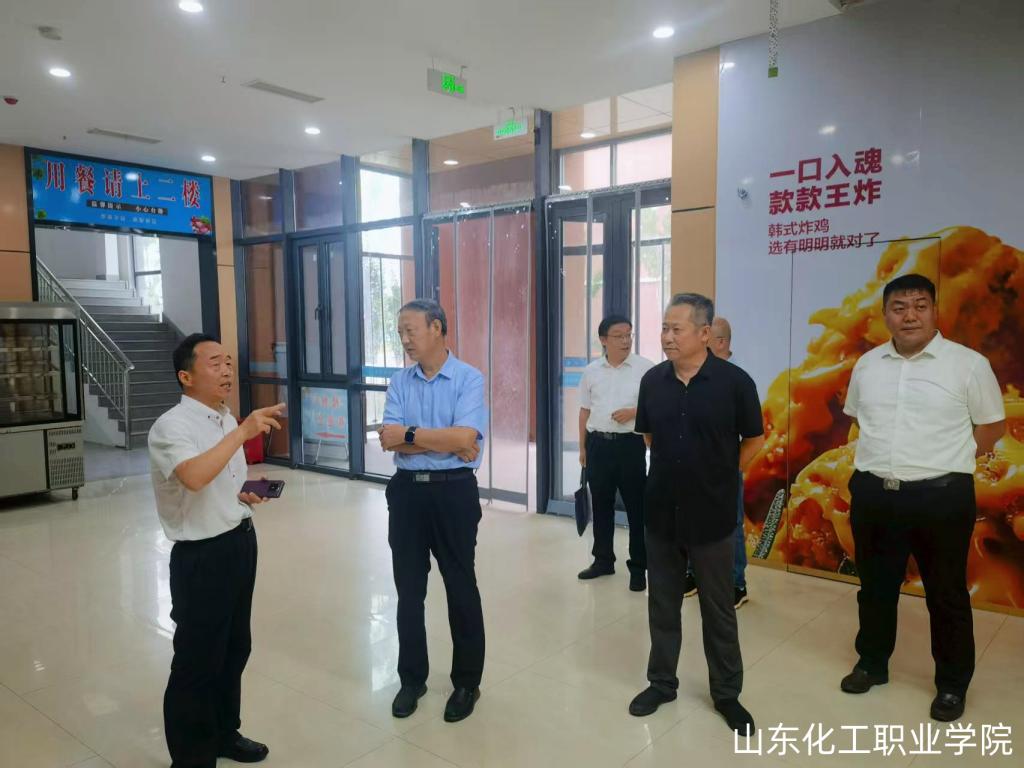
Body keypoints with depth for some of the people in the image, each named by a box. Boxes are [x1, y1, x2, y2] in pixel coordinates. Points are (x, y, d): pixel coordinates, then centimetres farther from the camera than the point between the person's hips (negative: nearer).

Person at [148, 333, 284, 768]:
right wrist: (243, 432, -37)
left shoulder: (226, 419, 8)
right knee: (197, 660, 6)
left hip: (240, 542, 8)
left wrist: (244, 495, 2)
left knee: (235, 647, 21)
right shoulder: (171, 426, -19)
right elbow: (194, 477, -39)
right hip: (202, 555, -8)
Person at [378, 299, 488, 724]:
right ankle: (411, 678, 30)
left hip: (453, 491, -4)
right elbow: (388, 439, -7)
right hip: (407, 490, 4)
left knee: (461, 588, 8)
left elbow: (465, 438, -19)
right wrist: (443, 442, -16)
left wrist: (410, 434, -12)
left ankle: (467, 682, 26)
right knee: (408, 589, 13)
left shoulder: (468, 378, -8)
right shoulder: (399, 382, 5)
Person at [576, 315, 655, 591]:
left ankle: (638, 567, 13)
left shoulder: (645, 368, -4)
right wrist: (582, 447, 11)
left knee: (636, 506, 2)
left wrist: (633, 412, -18)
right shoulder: (592, 371, 7)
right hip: (598, 444, 4)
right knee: (601, 504, 13)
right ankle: (603, 560, 27)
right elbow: (585, 411, 12)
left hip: (630, 444, -3)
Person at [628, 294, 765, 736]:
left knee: (718, 609, 12)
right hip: (661, 512, 3)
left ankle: (727, 694, 29)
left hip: (712, 515, -3)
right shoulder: (652, 380, -2)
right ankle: (661, 682, 33)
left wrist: (720, 476, 6)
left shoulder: (734, 381, -12)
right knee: (662, 604, 15)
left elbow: (753, 439, 2)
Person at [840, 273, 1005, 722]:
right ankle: (872, 663, 36)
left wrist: (948, 462, -3)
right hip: (873, 494, 4)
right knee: (875, 587, 17)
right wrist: (887, 453, 10)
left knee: (947, 595, 10)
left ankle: (953, 684, 29)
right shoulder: (867, 364, 6)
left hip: (941, 497, -4)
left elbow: (993, 425, 1)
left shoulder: (968, 364, -7)